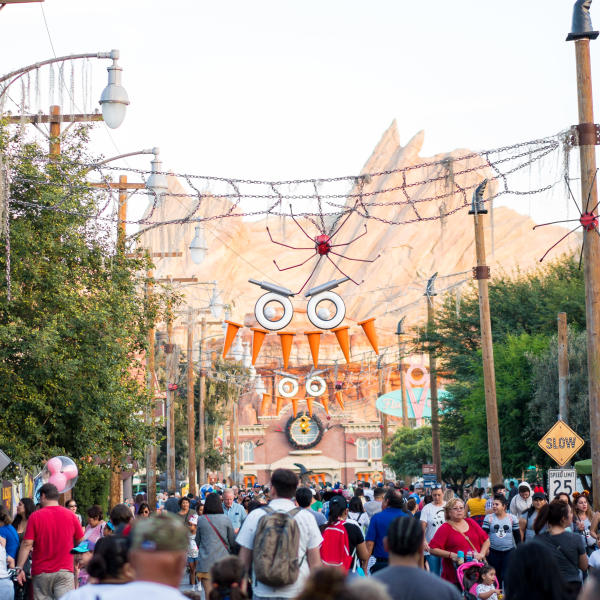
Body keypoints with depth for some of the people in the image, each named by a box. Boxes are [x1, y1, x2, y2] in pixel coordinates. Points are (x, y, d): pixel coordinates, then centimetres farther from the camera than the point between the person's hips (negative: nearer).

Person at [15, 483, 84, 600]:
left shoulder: (35, 516, -5)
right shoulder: (70, 515, 1)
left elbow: (27, 544, -9)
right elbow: (80, 541, 8)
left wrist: (19, 568, -3)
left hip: (41, 572, 0)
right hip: (64, 570, 0)